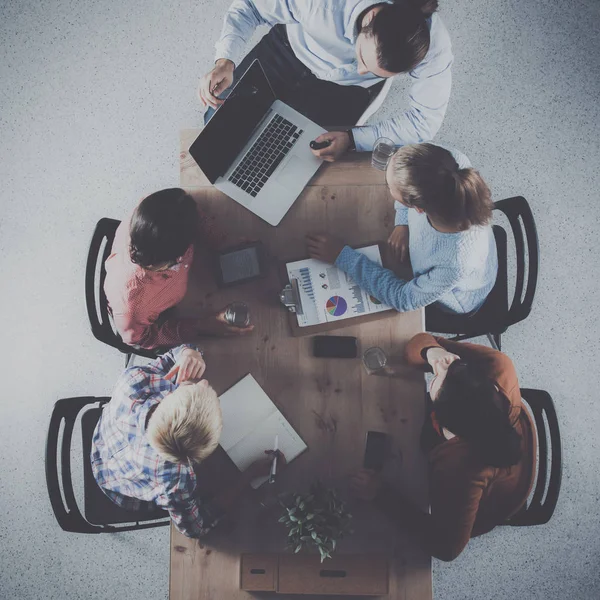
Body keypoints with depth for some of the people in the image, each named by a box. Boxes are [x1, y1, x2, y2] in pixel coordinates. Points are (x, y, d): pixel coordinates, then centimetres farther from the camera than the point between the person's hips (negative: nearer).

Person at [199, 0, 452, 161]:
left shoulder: (434, 45, -36)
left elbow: (425, 121, -24)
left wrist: (352, 139, -34)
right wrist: (225, 60, -40)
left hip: (346, 88, 0)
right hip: (290, 51, 1)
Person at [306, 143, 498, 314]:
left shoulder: (459, 262, -47)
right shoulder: (455, 163, -35)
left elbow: (404, 298, -30)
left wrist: (343, 256, -28)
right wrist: (403, 222, -21)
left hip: (448, 301, -4)